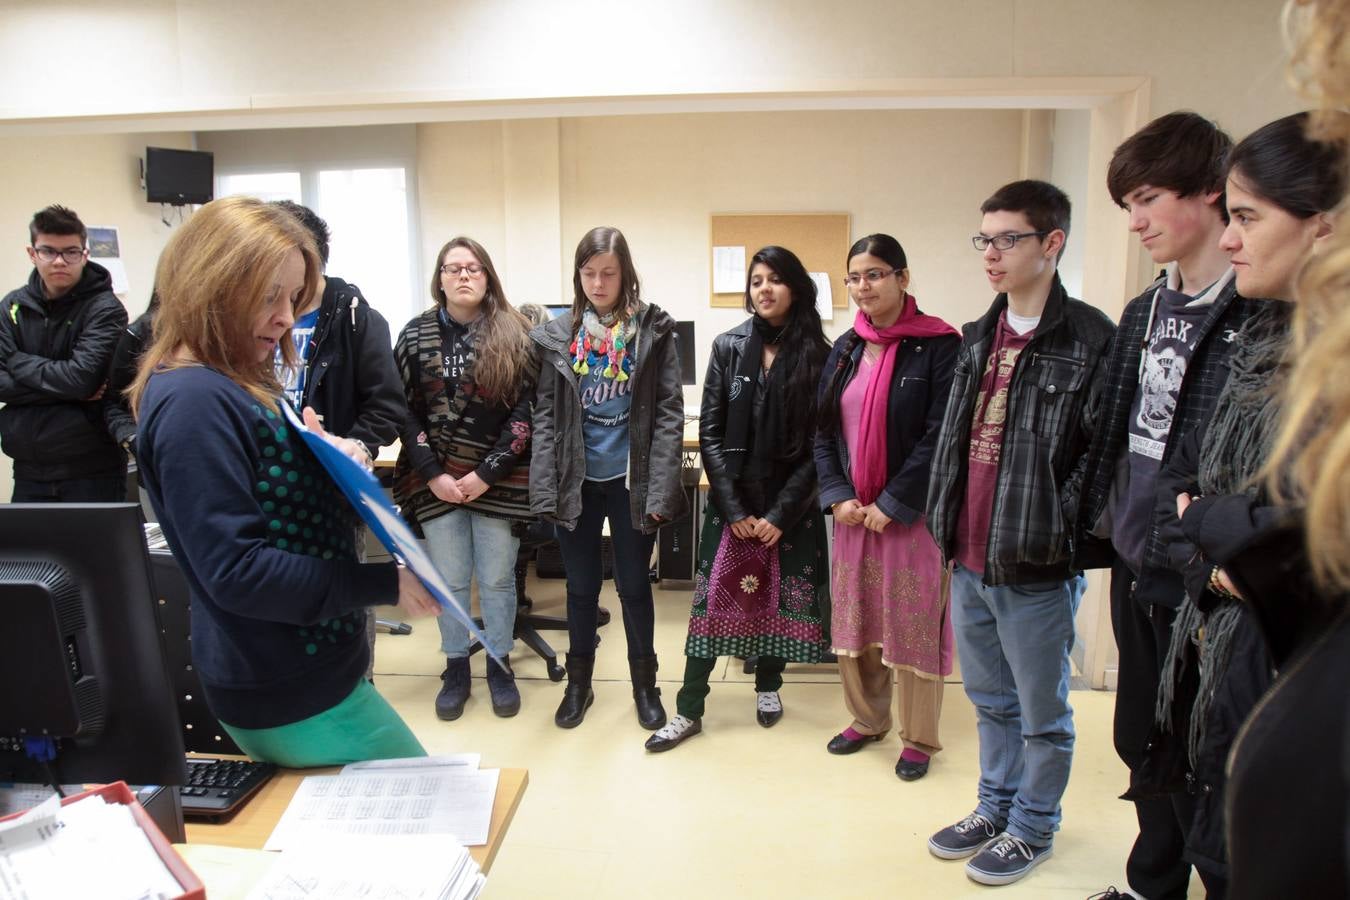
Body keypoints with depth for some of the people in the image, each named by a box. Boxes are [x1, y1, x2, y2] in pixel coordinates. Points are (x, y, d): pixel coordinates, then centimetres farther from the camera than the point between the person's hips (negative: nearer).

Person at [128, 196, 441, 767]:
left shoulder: (241, 386, 8)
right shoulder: (192, 401, -22)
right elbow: (236, 571, -26)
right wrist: (385, 585, -24)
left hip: (307, 671, 9)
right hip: (292, 697, -9)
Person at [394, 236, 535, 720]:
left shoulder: (514, 335, 0)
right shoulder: (416, 334, 4)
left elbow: (525, 411, -4)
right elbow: (404, 410, 1)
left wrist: (486, 473, -10)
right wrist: (433, 474, -9)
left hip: (497, 479, -1)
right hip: (435, 480, 1)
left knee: (497, 578, 8)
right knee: (449, 580, 9)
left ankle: (499, 665, 26)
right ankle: (456, 667, 26)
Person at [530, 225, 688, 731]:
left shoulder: (653, 330, -3)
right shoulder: (558, 336, 3)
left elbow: (670, 411, -6)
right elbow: (546, 416, 1)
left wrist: (660, 488, -13)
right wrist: (546, 489, -8)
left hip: (631, 477, -2)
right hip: (577, 479, 2)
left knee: (633, 584, 10)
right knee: (581, 585, 14)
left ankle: (645, 683, 29)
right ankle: (579, 682, 32)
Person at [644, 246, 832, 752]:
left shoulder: (817, 356, -3)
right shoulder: (729, 347, 0)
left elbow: (816, 445, -4)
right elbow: (710, 434, -2)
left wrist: (781, 513, -9)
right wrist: (735, 509, -8)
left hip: (790, 505, 0)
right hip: (731, 501, 0)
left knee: (781, 598, 9)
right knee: (712, 599, 0)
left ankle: (768, 687, 31)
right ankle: (688, 710, 8)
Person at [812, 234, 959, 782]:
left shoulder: (938, 345, -8)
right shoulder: (845, 349, 9)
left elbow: (939, 435, -14)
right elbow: (823, 432, 9)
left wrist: (893, 504, -14)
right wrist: (838, 497, -4)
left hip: (913, 513, -5)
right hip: (853, 512, 6)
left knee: (913, 625, 3)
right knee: (853, 621, 12)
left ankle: (919, 738, 21)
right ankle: (867, 719, 31)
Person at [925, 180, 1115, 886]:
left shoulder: (1089, 339, -13)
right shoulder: (977, 338, 10)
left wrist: (1056, 531, -17)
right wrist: (945, 524, 9)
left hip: (1036, 566, -7)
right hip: (969, 560, 7)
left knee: (1041, 713, 12)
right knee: (990, 700, 22)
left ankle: (1033, 828, 32)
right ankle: (994, 808, 40)